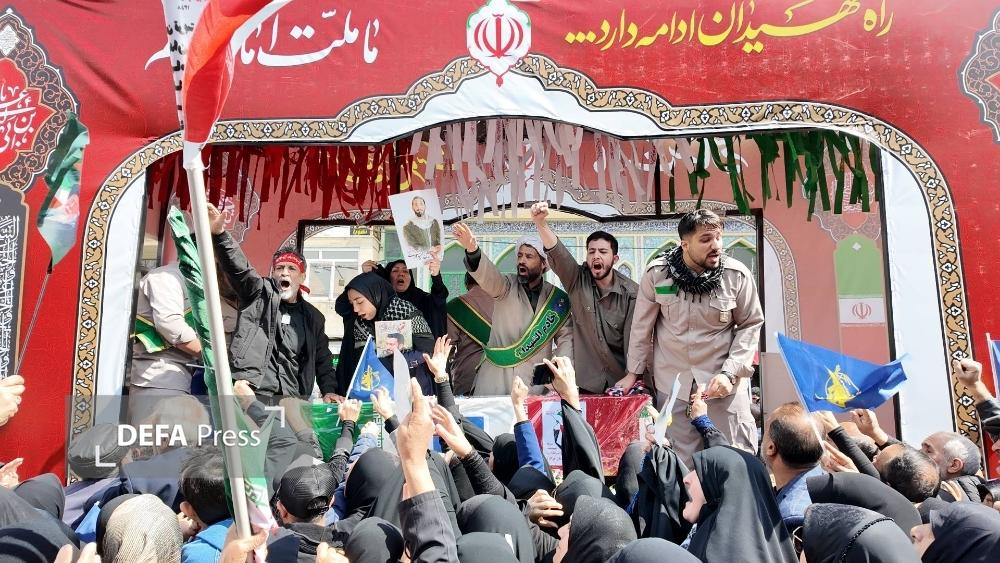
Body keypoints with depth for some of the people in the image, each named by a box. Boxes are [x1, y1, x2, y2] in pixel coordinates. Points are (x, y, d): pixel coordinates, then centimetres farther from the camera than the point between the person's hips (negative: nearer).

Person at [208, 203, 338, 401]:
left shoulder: (313, 317, 18)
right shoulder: (260, 293, 8)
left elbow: (322, 359, 23)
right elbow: (238, 266, -10)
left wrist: (329, 390, 8)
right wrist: (219, 233, -26)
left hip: (289, 400, 4)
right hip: (250, 391, -4)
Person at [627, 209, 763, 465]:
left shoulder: (738, 276, -10)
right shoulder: (657, 273, -10)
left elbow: (750, 325, 1)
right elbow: (642, 324, 2)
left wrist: (730, 372, -9)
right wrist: (634, 372, 9)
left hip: (723, 379, 0)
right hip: (672, 380, 1)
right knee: (680, 460, 9)